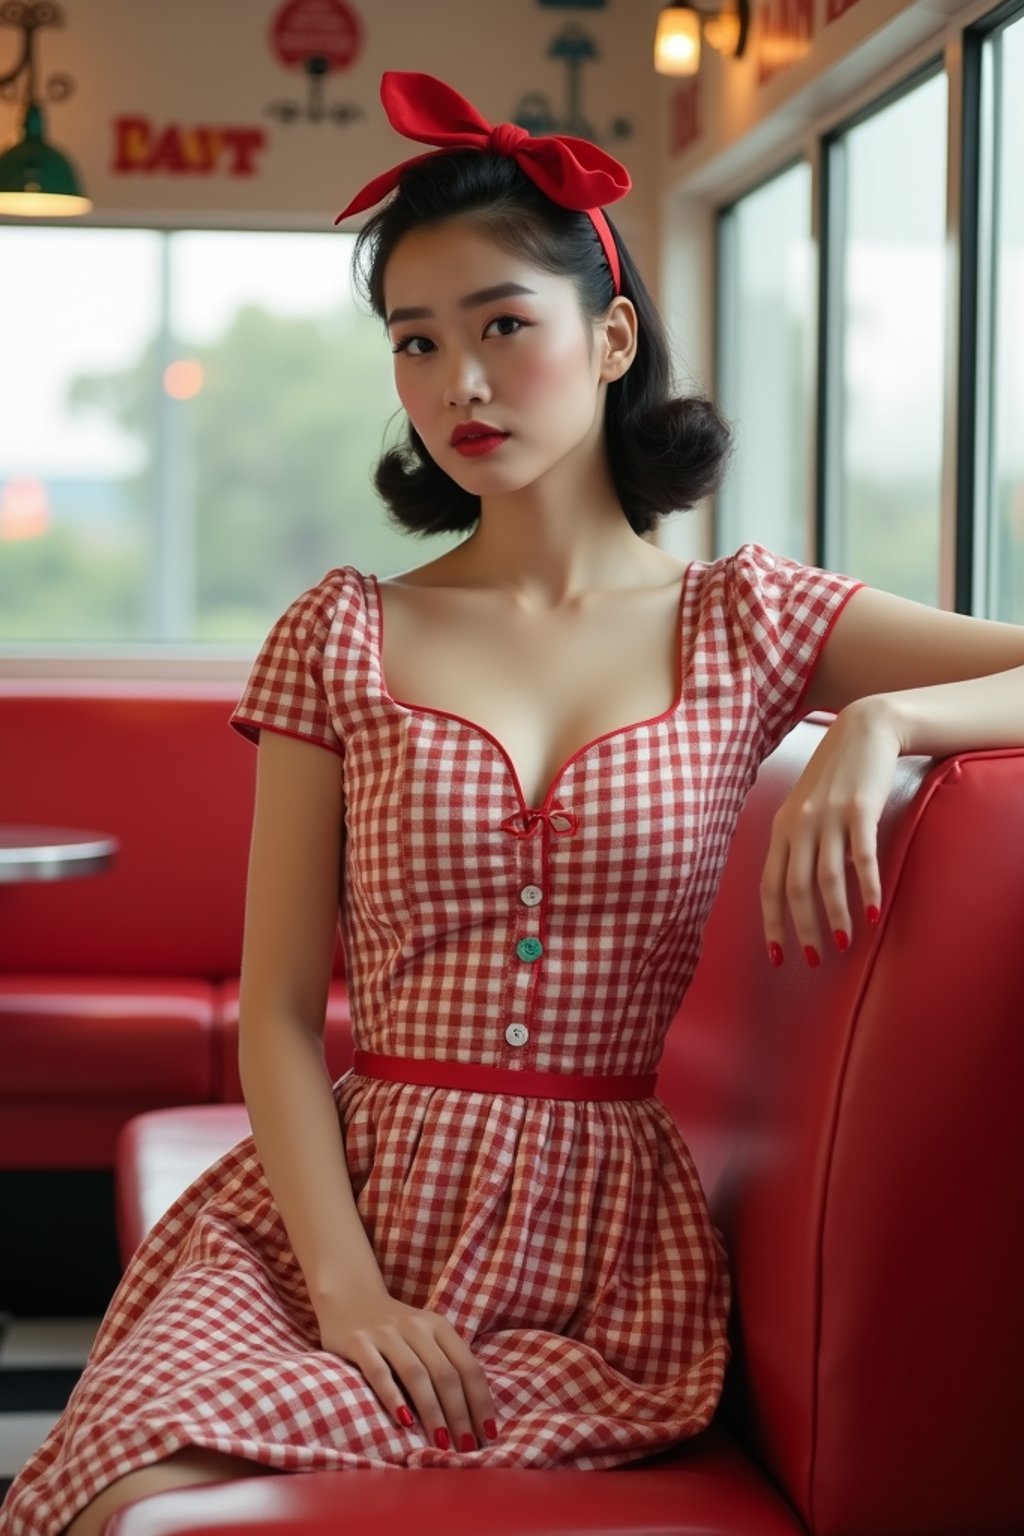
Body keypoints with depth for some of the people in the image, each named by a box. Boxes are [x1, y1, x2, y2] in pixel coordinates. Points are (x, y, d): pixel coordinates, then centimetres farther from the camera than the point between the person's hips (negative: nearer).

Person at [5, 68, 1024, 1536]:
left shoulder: (743, 622, 6)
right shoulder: (344, 635, 6)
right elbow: (278, 1011, 1)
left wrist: (880, 724, -18)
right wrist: (347, 1286, -13)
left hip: (601, 1250, -1)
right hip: (336, 1203, 1)